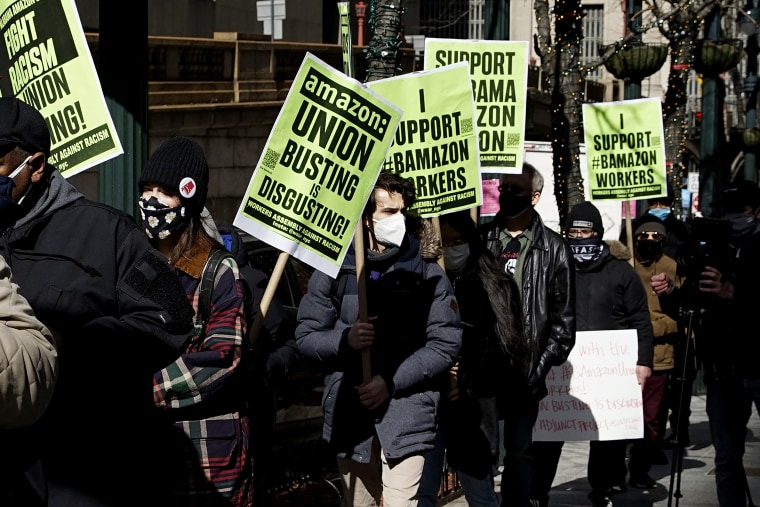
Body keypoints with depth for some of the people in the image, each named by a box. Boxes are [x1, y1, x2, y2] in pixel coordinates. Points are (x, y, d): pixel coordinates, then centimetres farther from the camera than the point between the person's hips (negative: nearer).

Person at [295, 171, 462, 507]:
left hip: (406, 413, -2)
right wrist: (345, 339, -16)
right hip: (348, 413, 2)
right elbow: (305, 337, 5)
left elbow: (446, 343, -3)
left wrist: (391, 382, -13)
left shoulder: (427, 272, 0)